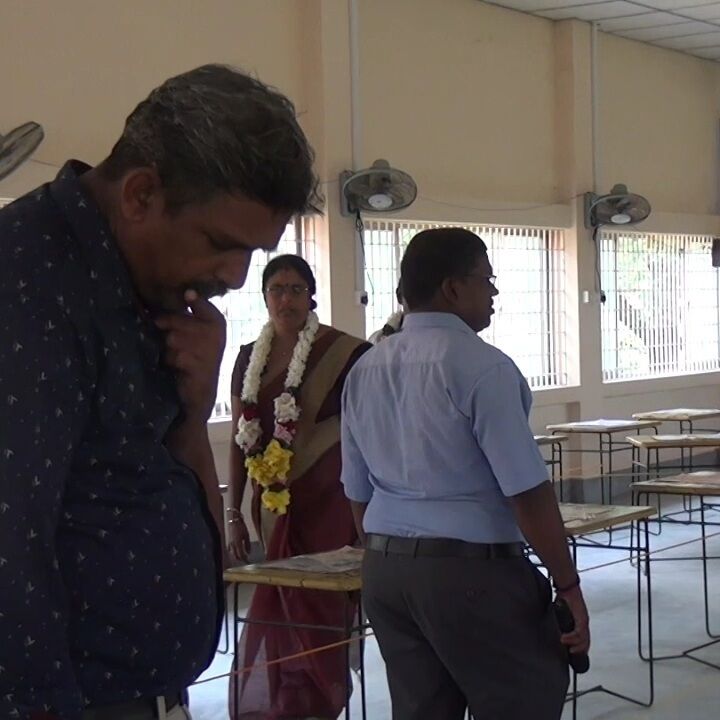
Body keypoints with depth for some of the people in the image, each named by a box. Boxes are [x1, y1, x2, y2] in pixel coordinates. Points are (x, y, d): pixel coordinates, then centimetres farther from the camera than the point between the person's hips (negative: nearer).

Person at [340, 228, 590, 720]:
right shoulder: (482, 365, -14)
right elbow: (527, 492, -16)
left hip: (383, 568, 8)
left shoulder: (364, 370, 9)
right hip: (471, 569, -7)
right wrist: (568, 585, -10)